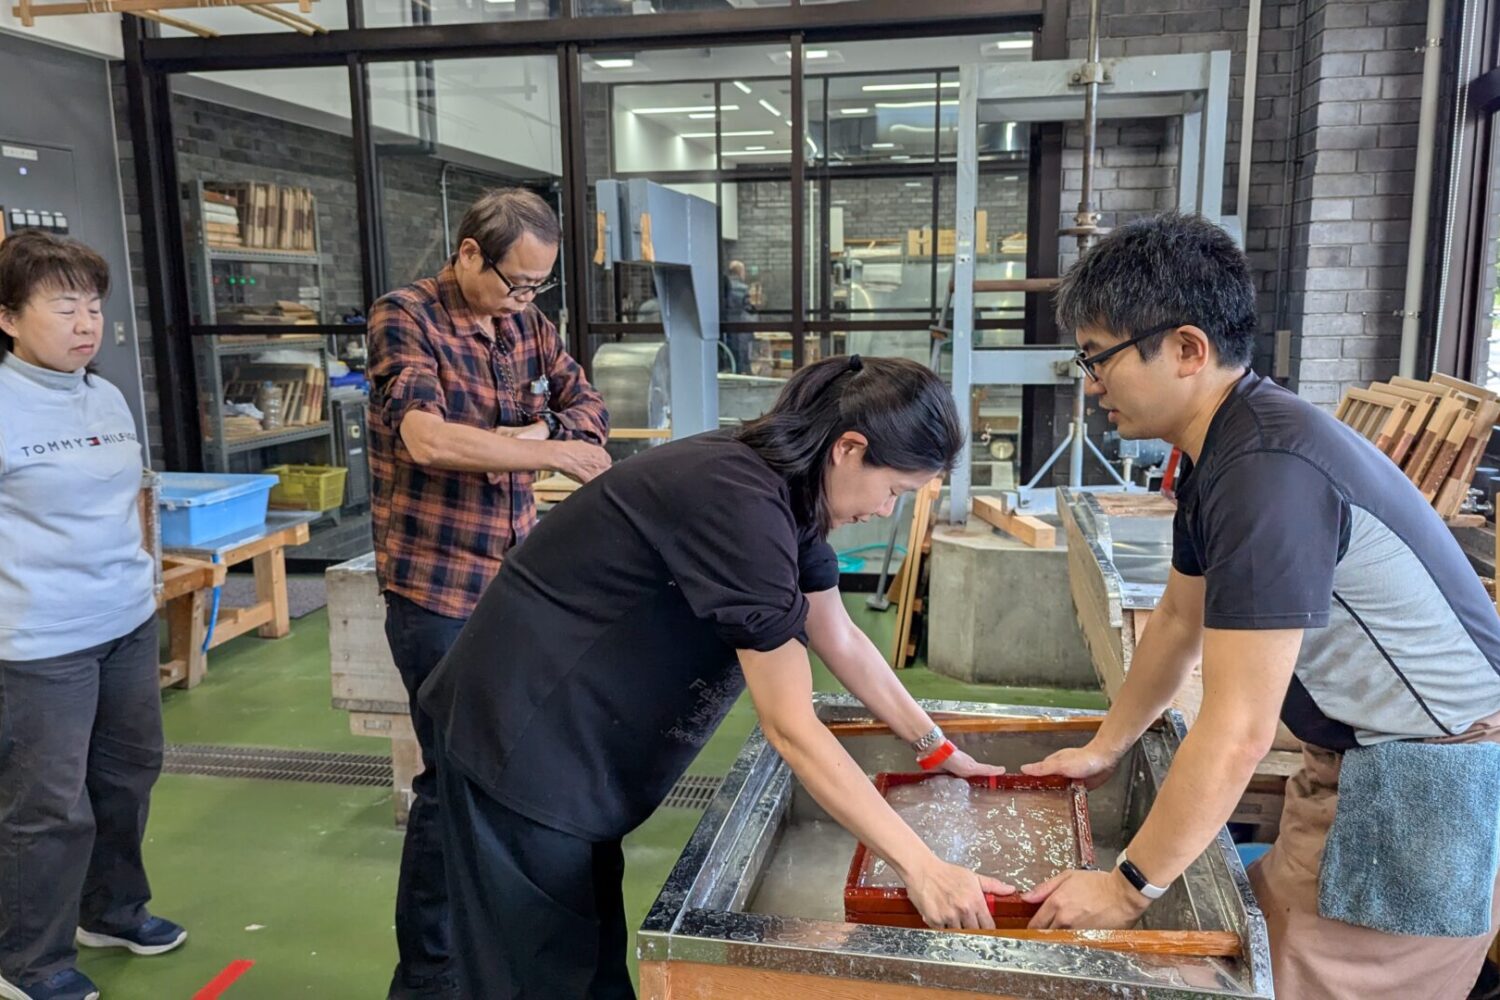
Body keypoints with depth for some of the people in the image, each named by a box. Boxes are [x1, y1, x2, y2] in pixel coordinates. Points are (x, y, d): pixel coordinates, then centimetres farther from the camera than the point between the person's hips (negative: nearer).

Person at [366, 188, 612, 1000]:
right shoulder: (403, 318, -11)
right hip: (437, 589, -6)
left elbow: (589, 412, 7)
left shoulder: (527, 323, 8)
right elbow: (426, 439, -25)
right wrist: (551, 453, -21)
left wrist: (534, 432, -14)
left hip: (518, 583, 7)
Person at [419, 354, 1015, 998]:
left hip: (575, 734, 9)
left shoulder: (785, 484, 1)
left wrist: (937, 747, 14)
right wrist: (921, 868, -23)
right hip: (523, 738, -9)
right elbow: (791, 728, -27)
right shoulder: (740, 502, -29)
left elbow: (842, 641, 12)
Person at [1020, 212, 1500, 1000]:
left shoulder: (1269, 470, -28)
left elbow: (1236, 730, -28)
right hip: (1360, 756, 9)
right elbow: (1180, 620, 15)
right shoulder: (1222, 448, 3)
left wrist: (1129, 886, -19)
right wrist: (1104, 749, 20)